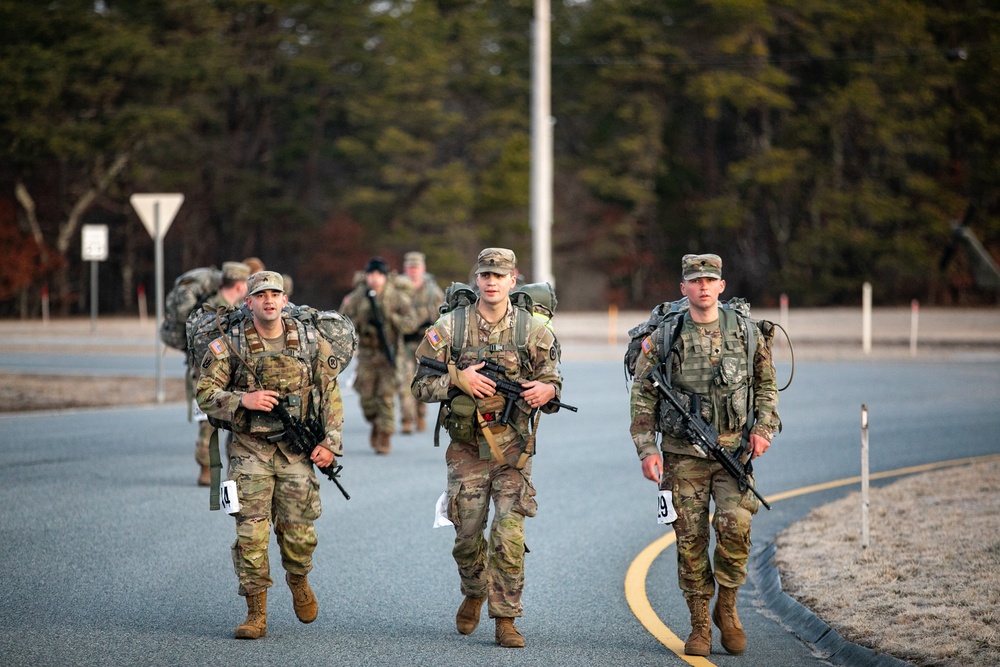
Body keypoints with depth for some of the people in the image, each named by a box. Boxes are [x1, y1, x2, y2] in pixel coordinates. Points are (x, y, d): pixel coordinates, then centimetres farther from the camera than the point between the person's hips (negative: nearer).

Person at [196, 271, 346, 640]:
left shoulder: (310, 343, 3)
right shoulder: (229, 346, -3)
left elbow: (330, 396, 7)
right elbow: (205, 394, -3)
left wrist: (331, 442, -2)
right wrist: (244, 400, -19)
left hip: (296, 451, 1)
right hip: (250, 450, -1)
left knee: (299, 532, 4)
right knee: (251, 531, -8)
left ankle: (298, 581, 36)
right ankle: (256, 612, -1)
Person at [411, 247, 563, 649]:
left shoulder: (532, 330, 1)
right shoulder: (449, 327, 0)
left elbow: (552, 381, 7)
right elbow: (421, 385, 3)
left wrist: (547, 391, -16)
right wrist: (457, 379, -15)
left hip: (512, 449, -1)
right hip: (467, 449, 1)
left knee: (509, 537, -10)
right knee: (467, 536, 8)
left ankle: (505, 618, -1)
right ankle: (474, 593, 37)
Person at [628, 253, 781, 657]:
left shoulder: (747, 334, 5)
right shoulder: (663, 339, 2)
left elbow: (766, 386, 16)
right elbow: (642, 397, 4)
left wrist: (763, 428, 2)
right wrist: (646, 449, -4)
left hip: (733, 452, 0)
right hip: (683, 454, 0)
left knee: (735, 526, -17)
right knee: (690, 539, 1)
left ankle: (727, 609, 4)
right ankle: (699, 624, 12)